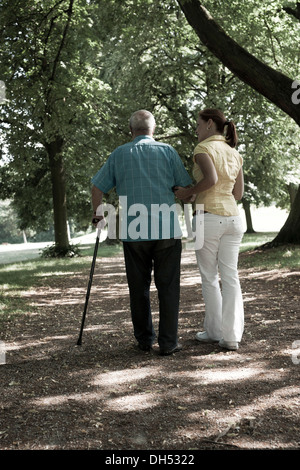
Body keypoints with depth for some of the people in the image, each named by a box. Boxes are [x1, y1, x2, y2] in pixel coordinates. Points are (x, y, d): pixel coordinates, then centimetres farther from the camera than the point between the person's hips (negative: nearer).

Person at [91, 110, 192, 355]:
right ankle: (168, 342, 3)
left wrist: (97, 216, 24)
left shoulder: (119, 154, 8)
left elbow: (98, 187, 10)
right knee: (168, 287, 4)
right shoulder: (167, 151, 4)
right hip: (167, 230, -1)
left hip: (133, 232, 1)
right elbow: (186, 186, 2)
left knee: (139, 288, 12)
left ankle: (145, 339, 22)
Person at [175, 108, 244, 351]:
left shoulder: (203, 148, -7)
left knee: (209, 278, 8)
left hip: (208, 219, -5)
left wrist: (188, 192, -8)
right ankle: (231, 336, 4)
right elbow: (238, 193, 13)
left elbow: (211, 178, -24)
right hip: (232, 218, 6)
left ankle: (214, 331, 18)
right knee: (230, 277, 5)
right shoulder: (235, 154, 13)